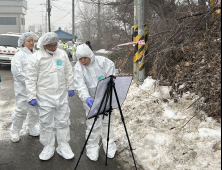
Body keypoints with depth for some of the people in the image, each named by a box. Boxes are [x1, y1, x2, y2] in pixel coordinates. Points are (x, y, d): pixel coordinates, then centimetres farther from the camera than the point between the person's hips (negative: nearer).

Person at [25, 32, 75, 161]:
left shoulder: (62, 54, 2)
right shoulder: (36, 57, -9)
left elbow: (69, 73, 11)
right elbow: (31, 79, -6)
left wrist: (70, 87, 13)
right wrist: (32, 96, -7)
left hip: (62, 95, 3)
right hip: (45, 97, -3)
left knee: (63, 122, 11)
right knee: (46, 123, 8)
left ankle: (64, 146, 25)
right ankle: (48, 147, 25)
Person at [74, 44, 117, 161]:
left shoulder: (102, 61, -8)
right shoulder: (78, 68, -8)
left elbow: (110, 77, -6)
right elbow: (81, 86, -20)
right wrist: (86, 98, -37)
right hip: (91, 100, -1)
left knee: (107, 122, 13)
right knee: (93, 125, 0)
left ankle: (110, 147, 31)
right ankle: (92, 149, 20)